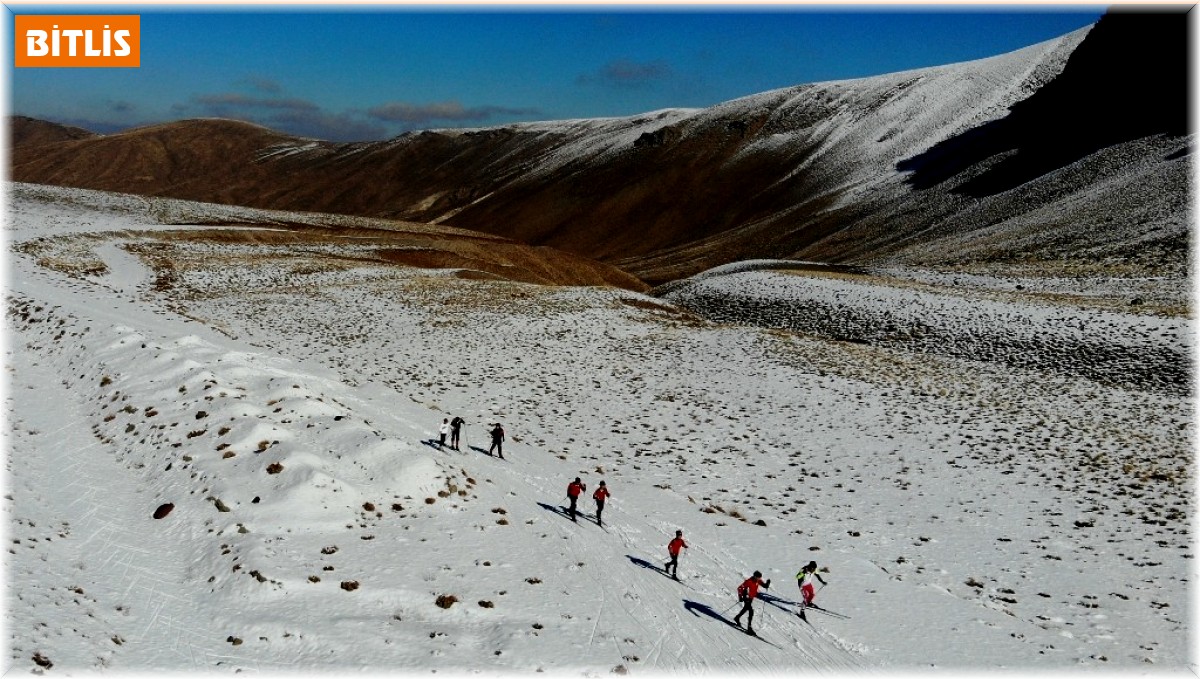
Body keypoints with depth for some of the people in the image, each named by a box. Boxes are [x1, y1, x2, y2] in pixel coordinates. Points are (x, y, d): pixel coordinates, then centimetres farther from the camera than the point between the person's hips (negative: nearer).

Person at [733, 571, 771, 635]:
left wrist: (767, 584, -22)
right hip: (747, 598, -9)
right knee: (751, 611, -18)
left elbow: (764, 586, 0)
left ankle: (737, 618, 52)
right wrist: (740, 597, -28)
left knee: (746, 608, 28)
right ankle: (749, 628, -15)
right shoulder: (749, 581, -28)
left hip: (751, 598, 9)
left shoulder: (758, 581, -8)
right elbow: (740, 588, -25)